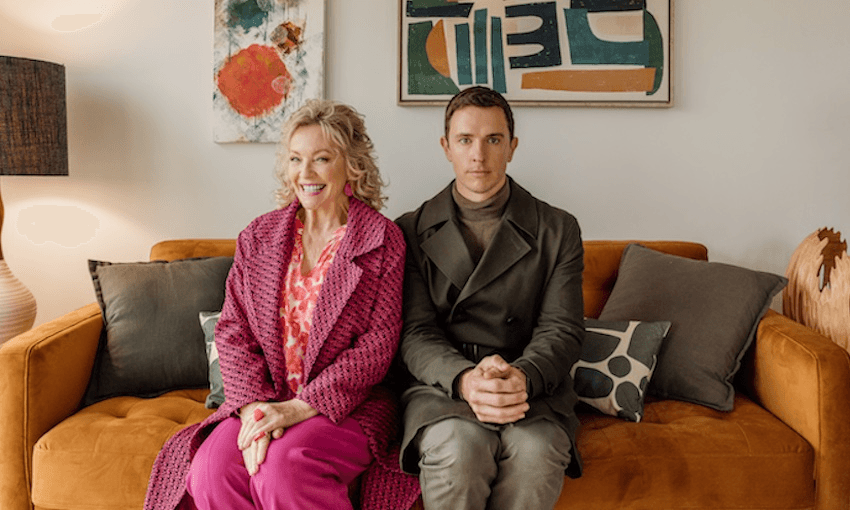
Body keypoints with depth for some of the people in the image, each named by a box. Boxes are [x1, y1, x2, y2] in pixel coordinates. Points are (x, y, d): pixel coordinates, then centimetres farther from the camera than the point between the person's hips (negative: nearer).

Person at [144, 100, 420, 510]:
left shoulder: (383, 240, -1)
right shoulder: (258, 237, 10)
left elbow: (380, 340, -7)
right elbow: (232, 331, 6)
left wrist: (300, 406, -15)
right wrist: (253, 406, -11)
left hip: (349, 404, -3)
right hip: (265, 400, 3)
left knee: (281, 472, -30)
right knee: (210, 475, -24)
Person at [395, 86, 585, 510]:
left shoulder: (558, 230, 9)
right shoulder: (411, 231, 8)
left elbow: (561, 330, 1)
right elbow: (415, 333, 0)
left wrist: (522, 377, -22)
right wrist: (464, 380, -22)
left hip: (533, 391, 1)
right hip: (441, 387, 0)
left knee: (535, 450, -32)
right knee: (459, 447, -32)